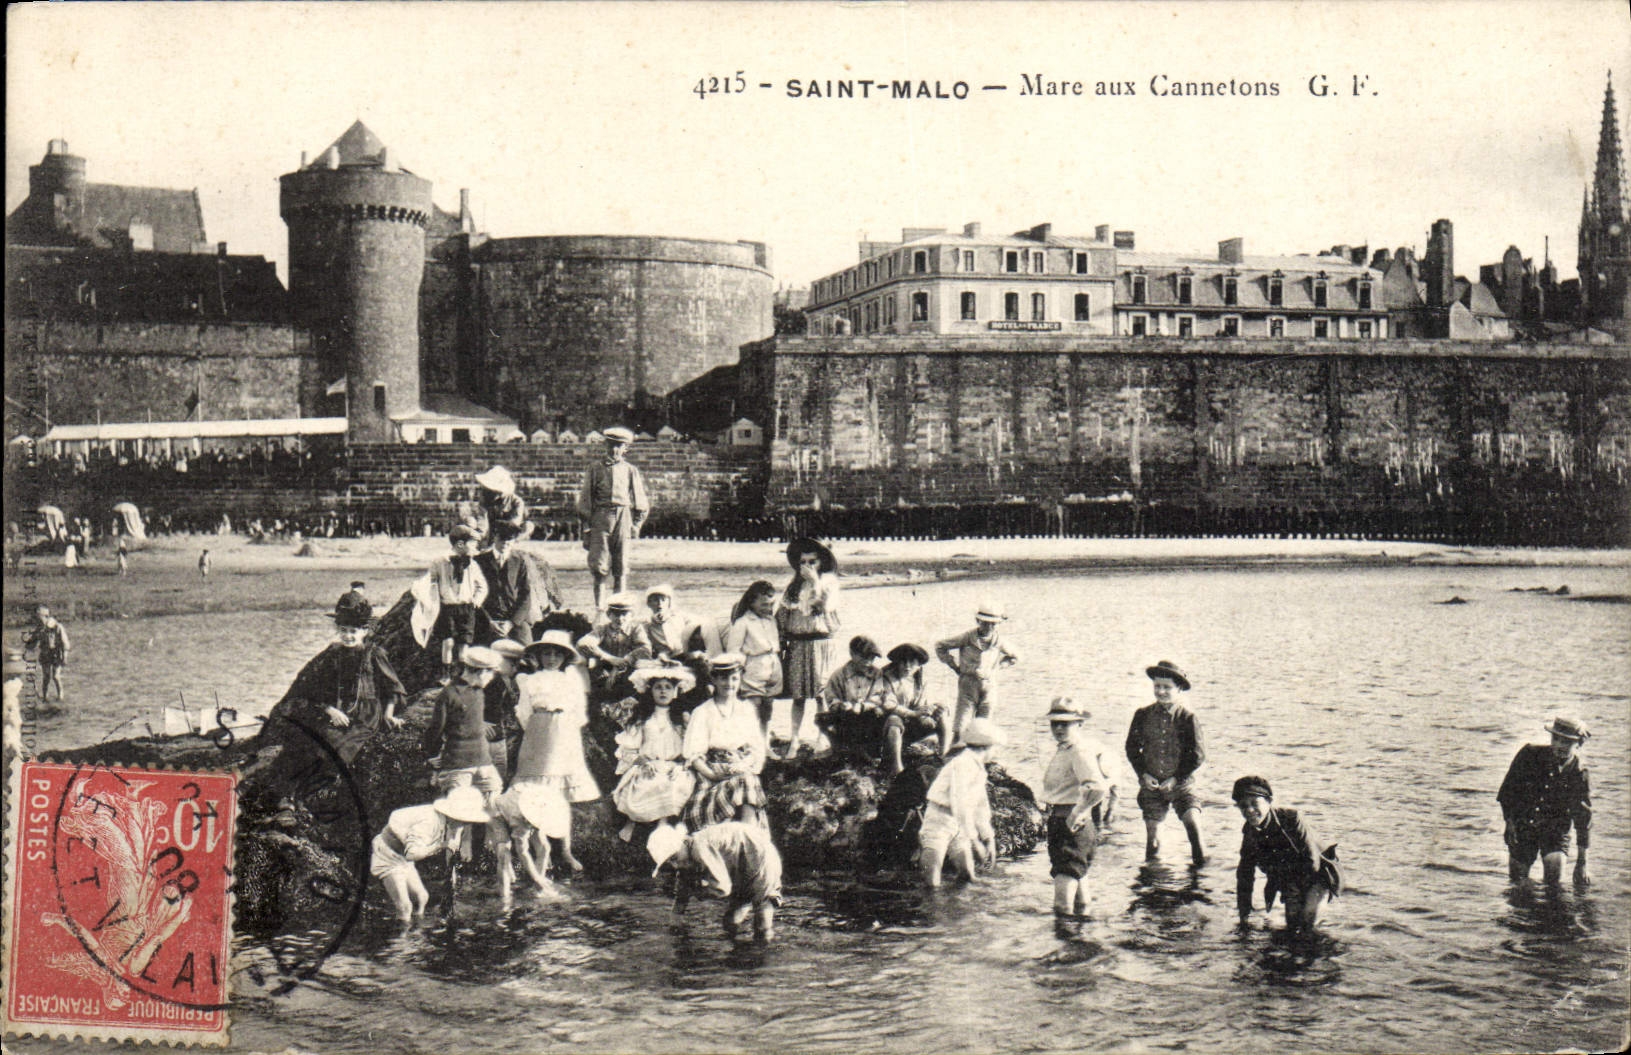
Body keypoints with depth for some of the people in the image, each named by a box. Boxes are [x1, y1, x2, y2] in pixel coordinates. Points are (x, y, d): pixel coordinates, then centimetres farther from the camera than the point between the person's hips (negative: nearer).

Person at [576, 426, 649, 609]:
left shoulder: (631, 471, 11)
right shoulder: (595, 469, 9)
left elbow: (641, 504, 15)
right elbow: (585, 500, 9)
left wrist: (636, 526, 6)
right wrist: (586, 529, 2)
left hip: (623, 518, 1)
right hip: (600, 518, -1)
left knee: (621, 567, 1)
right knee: (598, 565, -6)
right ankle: (599, 607, 0)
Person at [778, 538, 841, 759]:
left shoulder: (828, 581, 2)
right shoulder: (794, 584, 12)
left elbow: (826, 606, -15)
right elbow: (783, 614, 12)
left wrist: (815, 581, -14)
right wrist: (782, 641, 5)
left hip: (820, 643, -3)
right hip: (796, 645, 3)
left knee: (821, 693, -5)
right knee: (798, 695, 4)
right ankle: (794, 740, 8)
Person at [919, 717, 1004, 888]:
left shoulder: (978, 767, 13)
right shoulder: (963, 763, -19)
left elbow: (981, 804, 18)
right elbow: (960, 804, -27)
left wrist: (989, 838, 12)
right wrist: (973, 840, -29)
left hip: (957, 825, 9)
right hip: (939, 821, -9)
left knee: (968, 876, 1)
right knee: (932, 884, -15)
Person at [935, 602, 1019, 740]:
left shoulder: (998, 641, 1)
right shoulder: (968, 637, -7)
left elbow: (1014, 658, 20)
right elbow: (940, 646, 2)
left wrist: (996, 667, 9)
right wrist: (954, 666, 2)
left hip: (988, 685, 3)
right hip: (968, 683, -3)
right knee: (961, 723, -10)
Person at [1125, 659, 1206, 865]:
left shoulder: (1188, 717, -7)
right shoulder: (1143, 715, 0)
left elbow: (1198, 755, -5)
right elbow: (1132, 748, 9)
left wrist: (1176, 778, -10)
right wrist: (1143, 774, -4)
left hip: (1181, 785, -2)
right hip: (1151, 785, 2)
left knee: (1193, 823, -21)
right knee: (1152, 837, 5)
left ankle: (1201, 863, -5)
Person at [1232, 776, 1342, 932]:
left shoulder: (1290, 819, -26)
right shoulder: (1249, 832, -9)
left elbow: (1312, 862, -25)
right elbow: (1244, 875, -1)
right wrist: (1244, 914, -2)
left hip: (1315, 876, -5)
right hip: (1289, 882, 5)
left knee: (1306, 920, -22)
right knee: (1293, 924, -1)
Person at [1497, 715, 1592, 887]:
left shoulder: (1581, 775, -11)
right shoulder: (1529, 755, -12)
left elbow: (1584, 821, -4)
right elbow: (1507, 790, -1)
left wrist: (1581, 863, -2)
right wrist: (1510, 822, -7)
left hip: (1556, 830, -1)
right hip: (1522, 825, 1)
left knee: (1554, 880, -18)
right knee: (1517, 878, 4)